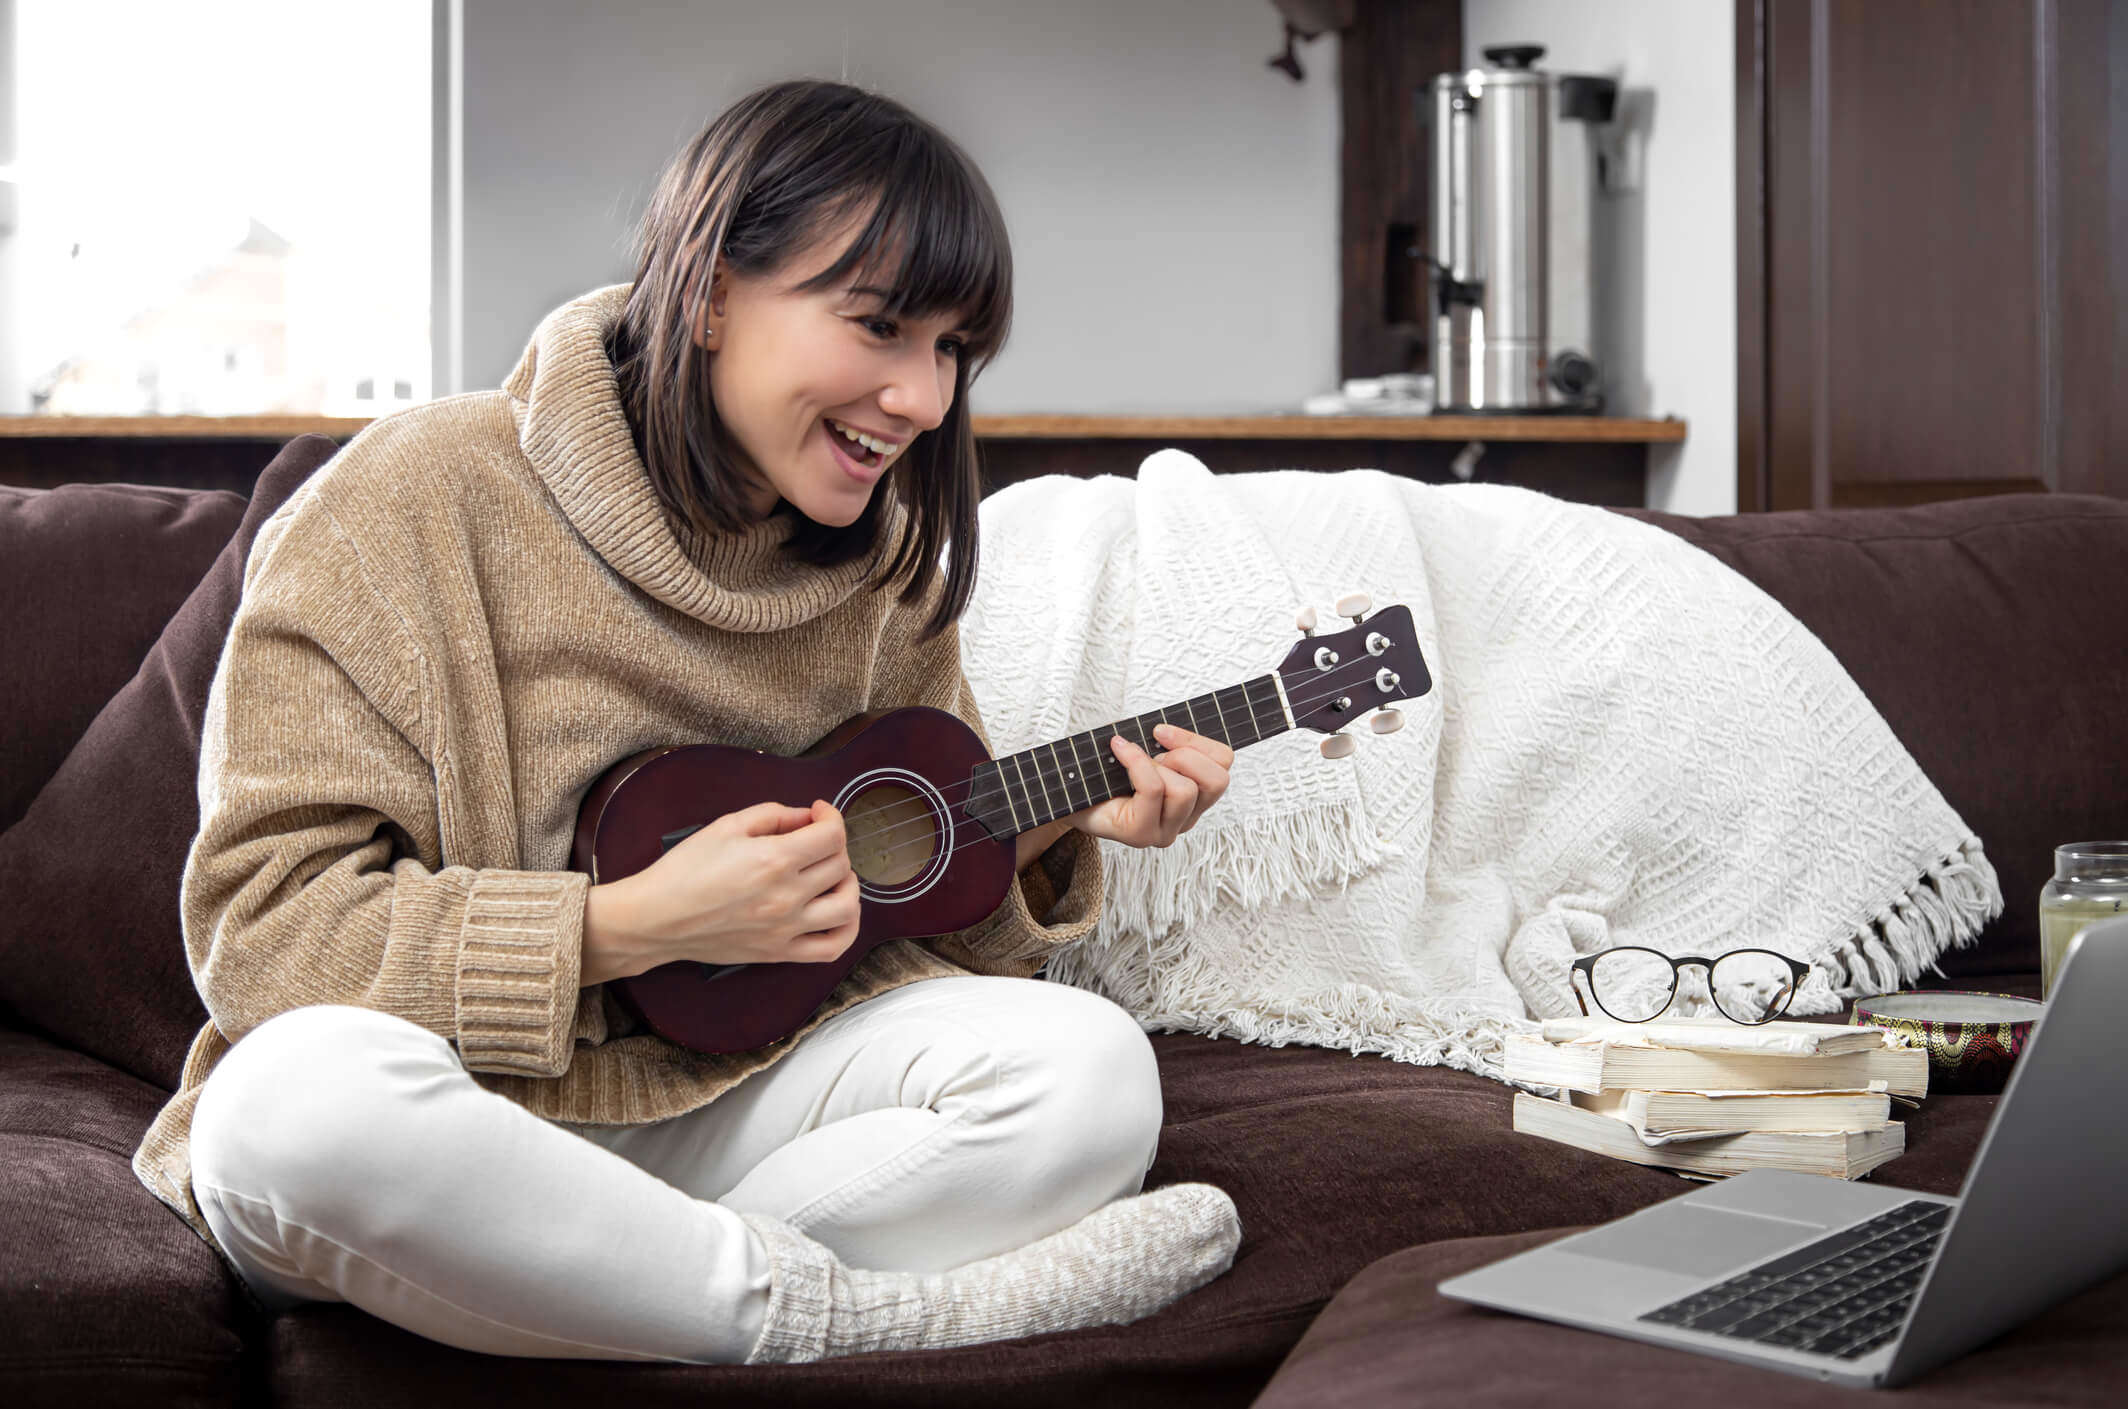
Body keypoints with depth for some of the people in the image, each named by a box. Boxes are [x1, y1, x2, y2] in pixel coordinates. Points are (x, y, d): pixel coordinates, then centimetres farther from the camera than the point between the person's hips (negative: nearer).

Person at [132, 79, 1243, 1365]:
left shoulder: (881, 558, 5)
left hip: (731, 1083, 4)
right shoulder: (417, 502, -13)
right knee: (298, 1096, -40)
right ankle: (857, 1308, -23)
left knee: (1091, 1068, -20)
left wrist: (1054, 830, -10)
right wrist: (630, 928, -24)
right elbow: (260, 922, -17)